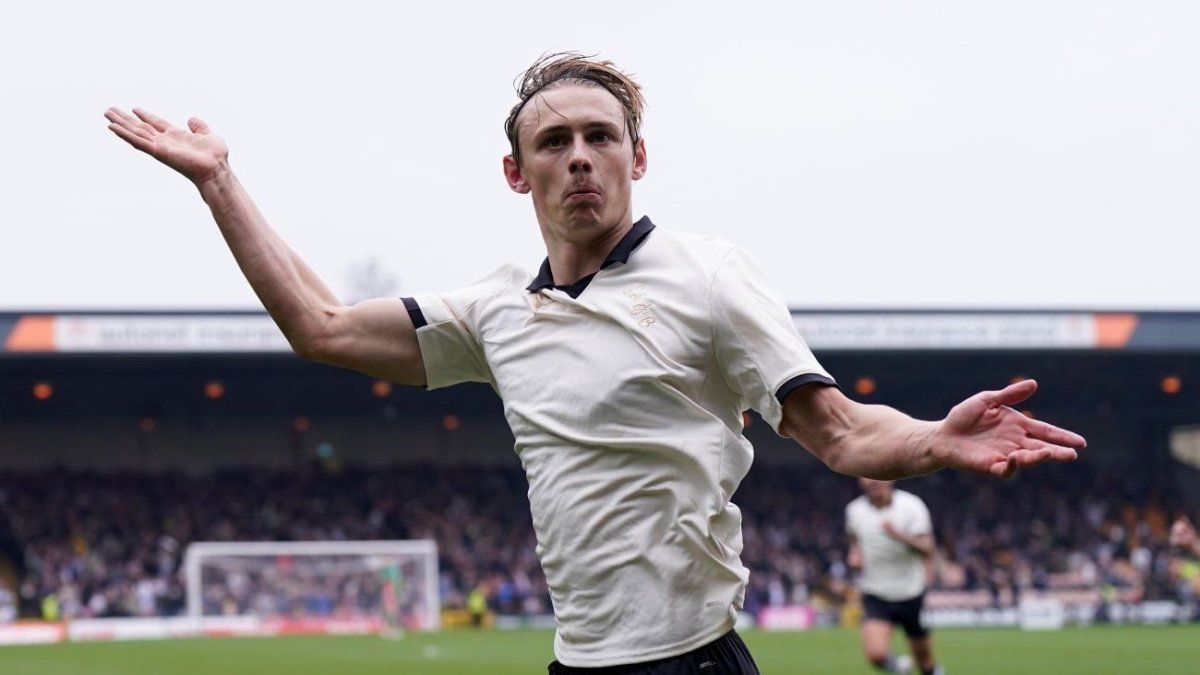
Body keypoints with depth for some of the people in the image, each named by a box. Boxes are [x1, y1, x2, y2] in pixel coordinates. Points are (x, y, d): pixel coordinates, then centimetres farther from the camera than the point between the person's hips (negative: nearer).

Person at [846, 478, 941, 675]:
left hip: (911, 594, -1)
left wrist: (900, 535, -33)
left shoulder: (911, 506, -11)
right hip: (875, 595, 1)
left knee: (924, 657, 10)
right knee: (876, 654, -19)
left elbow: (927, 551, -18)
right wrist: (854, 554, 1)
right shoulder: (854, 510, -2)